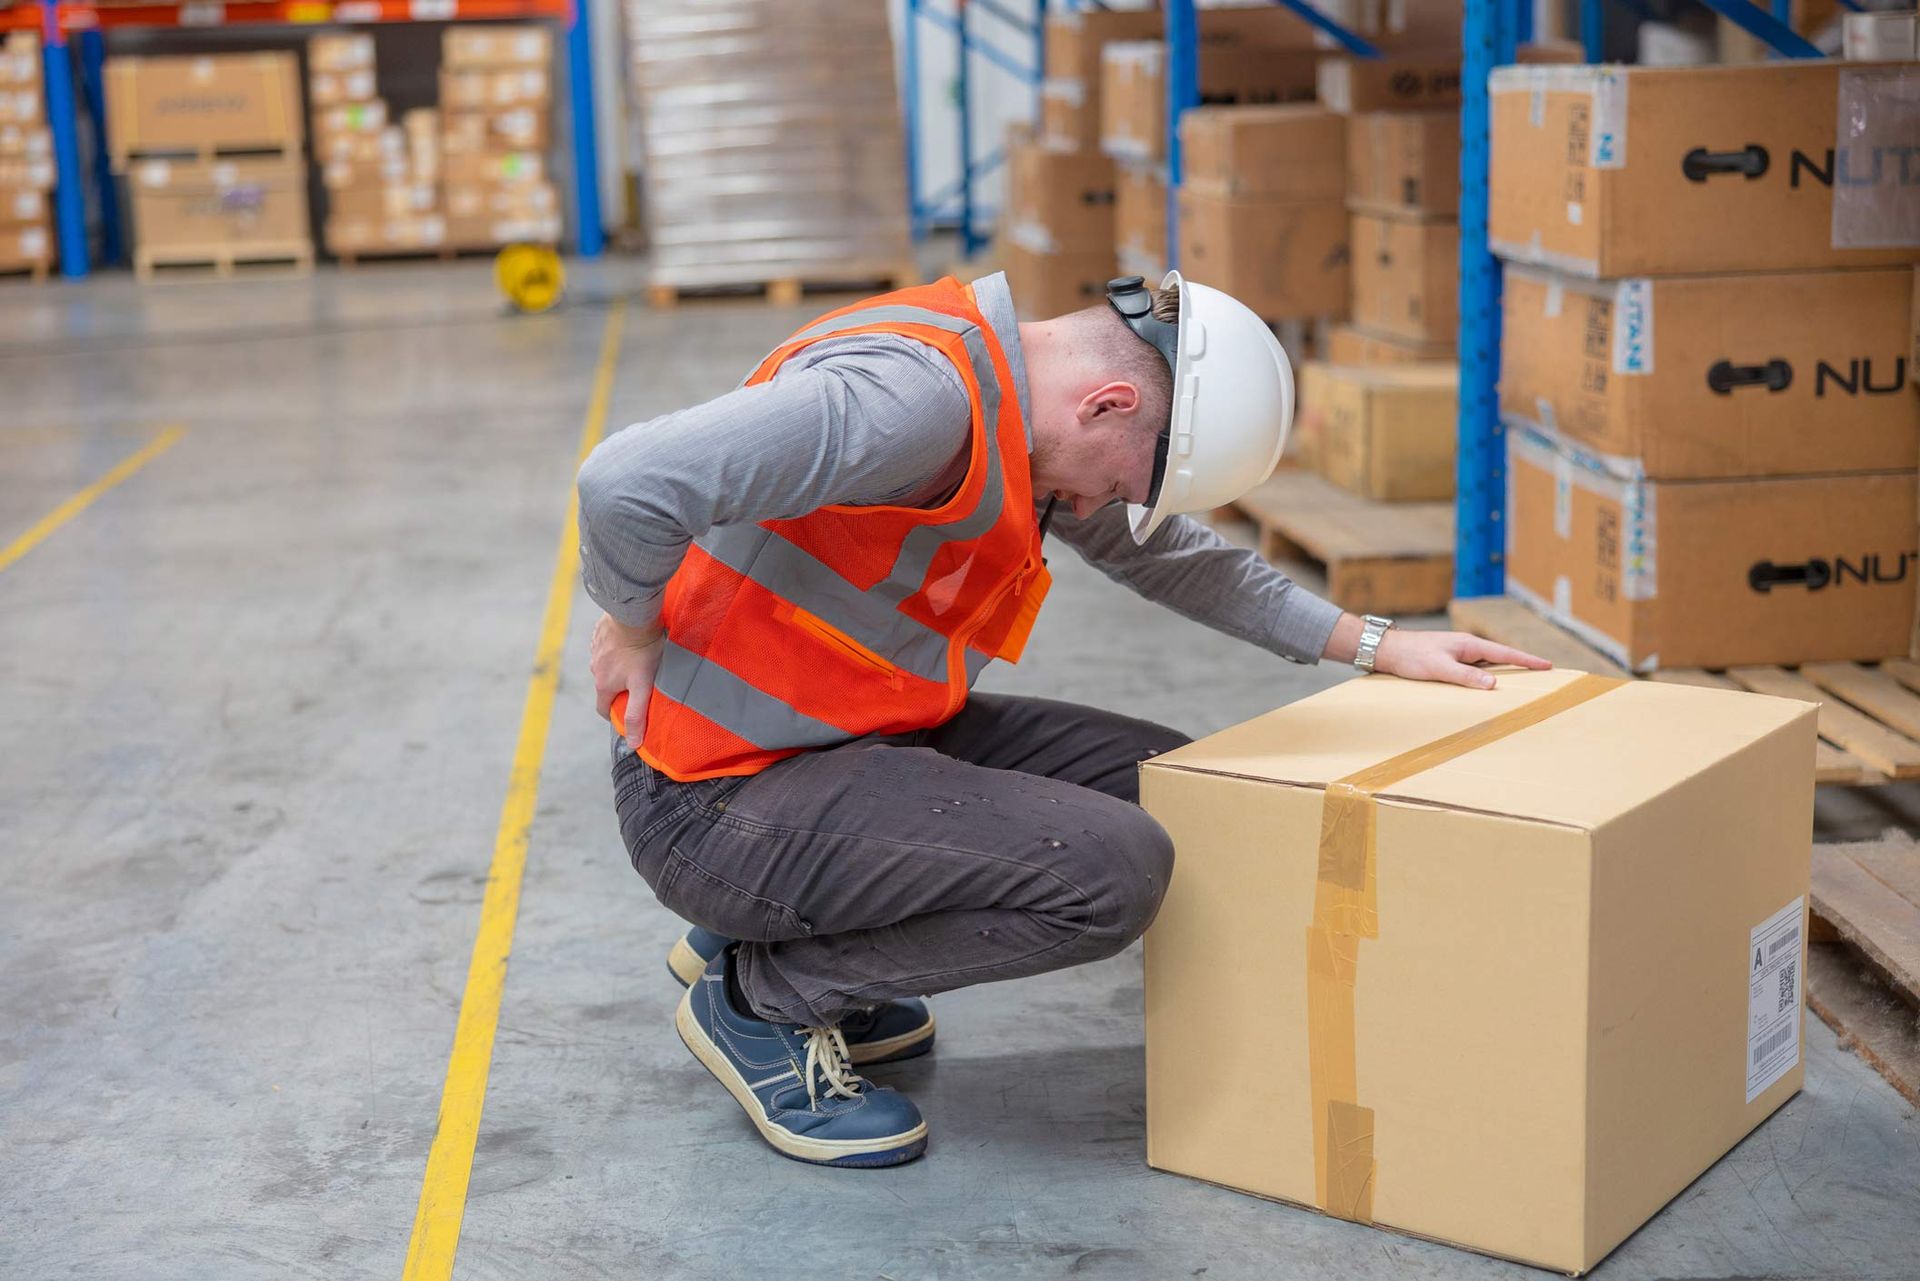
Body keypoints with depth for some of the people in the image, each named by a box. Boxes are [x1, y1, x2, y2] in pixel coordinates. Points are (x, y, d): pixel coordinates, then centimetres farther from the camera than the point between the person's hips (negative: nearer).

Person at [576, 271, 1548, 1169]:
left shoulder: (1012, 405, 6)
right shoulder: (919, 392, -26)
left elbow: (1165, 554, 21)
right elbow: (631, 480, -35)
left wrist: (1371, 644, 20)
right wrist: (633, 630, -15)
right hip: (722, 796, -10)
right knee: (1112, 870, -22)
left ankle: (785, 935, 15)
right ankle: (759, 996, -1)